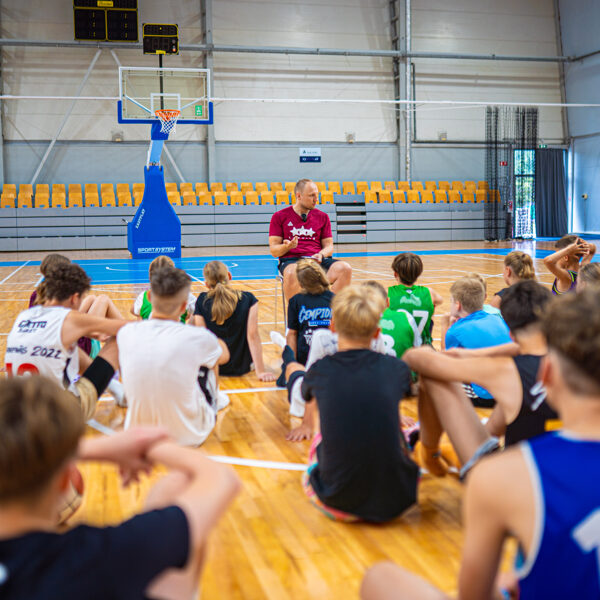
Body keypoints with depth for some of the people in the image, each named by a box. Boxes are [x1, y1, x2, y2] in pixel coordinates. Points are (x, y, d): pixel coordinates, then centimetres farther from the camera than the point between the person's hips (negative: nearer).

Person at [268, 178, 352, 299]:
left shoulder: (322, 216, 19)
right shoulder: (280, 216, 10)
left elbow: (329, 246, 16)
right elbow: (273, 250, 6)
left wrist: (321, 255, -7)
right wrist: (287, 247, -16)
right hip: (290, 260, -3)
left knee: (345, 269, -27)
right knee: (292, 273, -41)